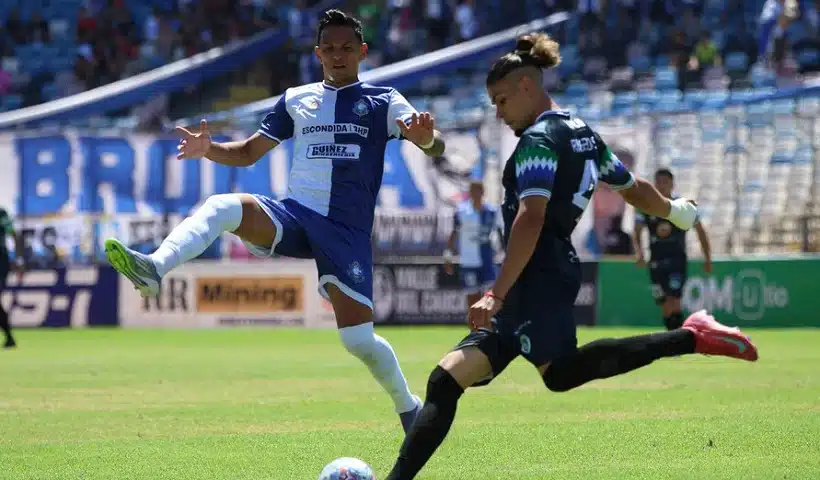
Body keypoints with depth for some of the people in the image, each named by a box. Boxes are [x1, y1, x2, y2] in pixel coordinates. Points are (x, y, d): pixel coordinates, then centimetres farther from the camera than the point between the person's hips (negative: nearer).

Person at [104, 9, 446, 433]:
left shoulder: (383, 101, 6)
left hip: (347, 231, -2)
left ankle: (410, 409, 15)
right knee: (223, 207, -28)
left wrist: (426, 137, -31)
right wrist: (208, 149, -2)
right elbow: (248, 152, 19)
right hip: (294, 217, 2)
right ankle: (154, 269, -49)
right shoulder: (297, 99, 16)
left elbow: (435, 146, -6)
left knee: (359, 339, -10)